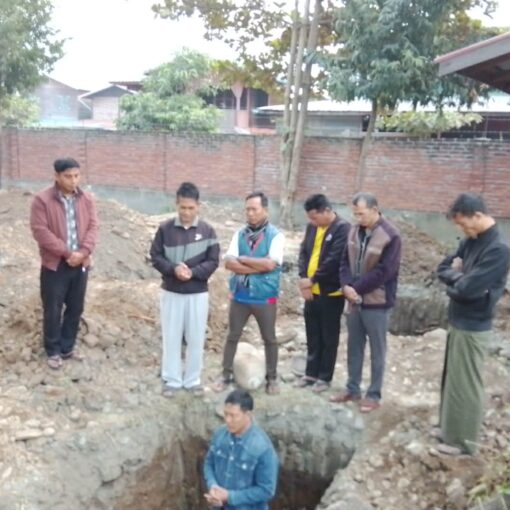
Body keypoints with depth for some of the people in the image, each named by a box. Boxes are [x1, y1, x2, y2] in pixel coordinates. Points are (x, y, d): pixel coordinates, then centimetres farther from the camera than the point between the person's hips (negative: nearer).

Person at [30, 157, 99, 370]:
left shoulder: (87, 199, 4)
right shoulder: (42, 200, -10)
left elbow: (93, 226, 1)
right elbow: (41, 231, -15)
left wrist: (83, 252, -15)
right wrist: (67, 253, -18)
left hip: (81, 264, 4)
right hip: (54, 265, -4)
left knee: (75, 308, 12)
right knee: (53, 310, 4)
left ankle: (67, 348, 28)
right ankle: (53, 351, 19)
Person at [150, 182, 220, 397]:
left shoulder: (207, 231, -4)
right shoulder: (165, 229, -4)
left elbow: (213, 261, -4)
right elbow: (155, 256, -2)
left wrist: (193, 272, -20)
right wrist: (173, 269, -20)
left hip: (198, 293, 0)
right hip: (171, 292, 0)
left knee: (196, 339, 8)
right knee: (171, 338, 8)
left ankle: (193, 379, 23)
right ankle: (172, 380, 21)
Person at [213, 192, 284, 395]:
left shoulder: (275, 235, -7)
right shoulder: (239, 234, 3)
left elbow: (270, 264, -20)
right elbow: (229, 262, -8)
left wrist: (243, 259, -12)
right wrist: (258, 267, -17)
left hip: (265, 297, -3)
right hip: (239, 295, 3)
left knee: (269, 339, 11)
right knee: (232, 336, 11)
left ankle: (272, 378, 25)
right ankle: (226, 374, 24)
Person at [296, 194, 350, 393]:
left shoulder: (342, 229, -14)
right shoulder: (311, 227, 8)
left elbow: (334, 260, -20)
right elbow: (303, 252, 8)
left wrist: (312, 280, -15)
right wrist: (303, 279, -6)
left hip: (330, 292, -7)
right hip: (311, 291, 7)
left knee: (328, 337, 6)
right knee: (312, 336, 16)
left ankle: (324, 377, 17)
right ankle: (311, 373, 28)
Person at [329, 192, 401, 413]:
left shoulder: (390, 236, -17)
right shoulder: (354, 231, 4)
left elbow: (383, 272, -19)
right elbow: (345, 261, 8)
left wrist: (356, 288, -15)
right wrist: (346, 286, -10)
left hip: (377, 302, -6)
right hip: (355, 300, 7)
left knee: (377, 351, 6)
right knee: (354, 347, 16)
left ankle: (374, 395, 17)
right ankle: (352, 388, 29)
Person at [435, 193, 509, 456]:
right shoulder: (470, 241, 6)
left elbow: (468, 288, -27)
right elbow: (443, 269, 10)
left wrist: (455, 277, -6)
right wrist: (459, 276, -10)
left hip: (472, 326, -9)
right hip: (458, 320, 9)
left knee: (465, 383, 3)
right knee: (453, 378, 19)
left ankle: (463, 440, 16)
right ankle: (449, 427, 33)